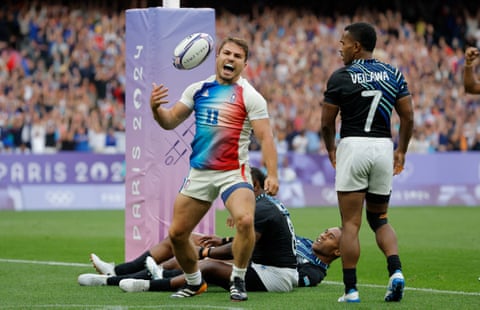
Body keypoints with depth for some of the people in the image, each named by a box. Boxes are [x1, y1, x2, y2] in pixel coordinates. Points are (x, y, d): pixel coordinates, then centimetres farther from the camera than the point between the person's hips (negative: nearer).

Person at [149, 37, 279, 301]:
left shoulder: (250, 97, -6)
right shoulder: (197, 90, 8)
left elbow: (265, 137, -11)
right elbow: (171, 121, 11)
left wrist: (272, 174, -22)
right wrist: (156, 108, -11)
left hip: (233, 173, -4)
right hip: (199, 173, 5)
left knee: (245, 220, -29)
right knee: (176, 233, 3)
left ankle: (238, 281, -9)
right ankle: (194, 283, 27)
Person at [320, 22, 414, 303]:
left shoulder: (341, 77, -5)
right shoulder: (394, 75, 7)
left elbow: (327, 123, 0)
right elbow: (408, 117, 6)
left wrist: (331, 149, 18)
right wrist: (401, 151, 18)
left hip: (353, 146, -4)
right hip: (384, 146, 4)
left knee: (351, 224, 1)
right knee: (379, 219, 18)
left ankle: (351, 289, -1)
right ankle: (396, 271, -4)